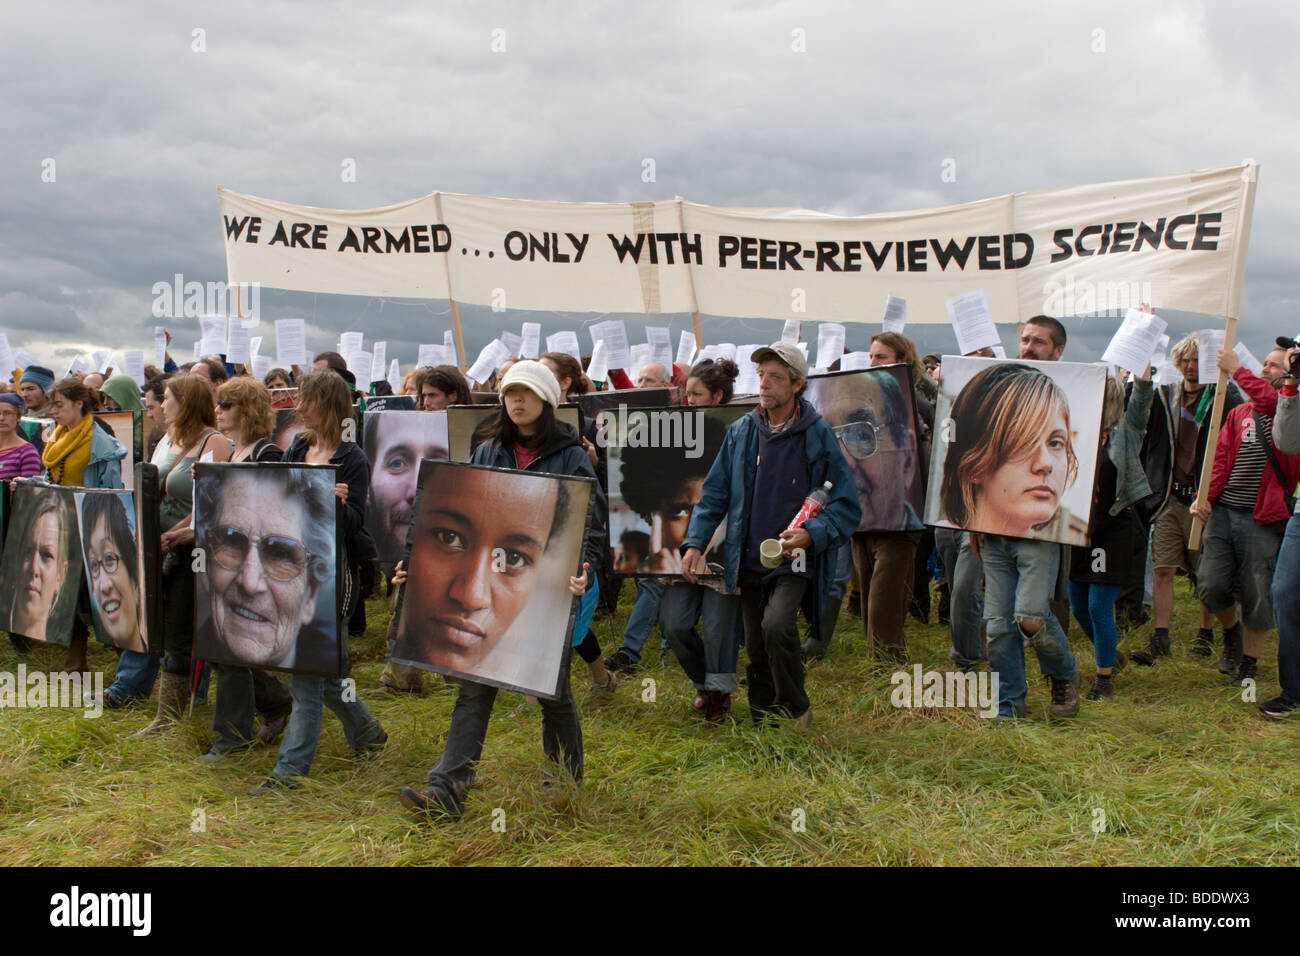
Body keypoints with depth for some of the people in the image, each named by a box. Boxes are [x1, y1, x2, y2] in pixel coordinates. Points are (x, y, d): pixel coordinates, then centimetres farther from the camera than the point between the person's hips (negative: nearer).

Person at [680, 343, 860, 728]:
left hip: (794, 559, -4)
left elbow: (847, 505, -3)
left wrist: (812, 534, -19)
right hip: (750, 561, 4)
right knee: (756, 652, 8)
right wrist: (695, 542, 1)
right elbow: (714, 494, 12)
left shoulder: (817, 435, -5)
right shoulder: (741, 432, 6)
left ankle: (796, 710, -4)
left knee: (776, 625, -26)